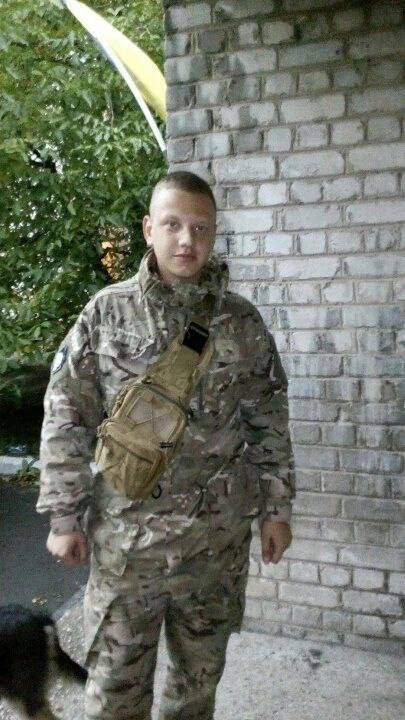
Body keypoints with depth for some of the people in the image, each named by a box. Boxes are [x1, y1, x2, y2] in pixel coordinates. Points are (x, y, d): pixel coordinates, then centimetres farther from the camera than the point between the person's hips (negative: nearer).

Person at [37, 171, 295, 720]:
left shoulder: (243, 321, -1)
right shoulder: (106, 312, -5)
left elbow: (269, 423, 5)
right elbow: (66, 419, -3)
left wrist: (276, 509, 4)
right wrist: (64, 516, -4)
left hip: (219, 534, 2)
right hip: (126, 532, -1)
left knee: (200, 674, 19)